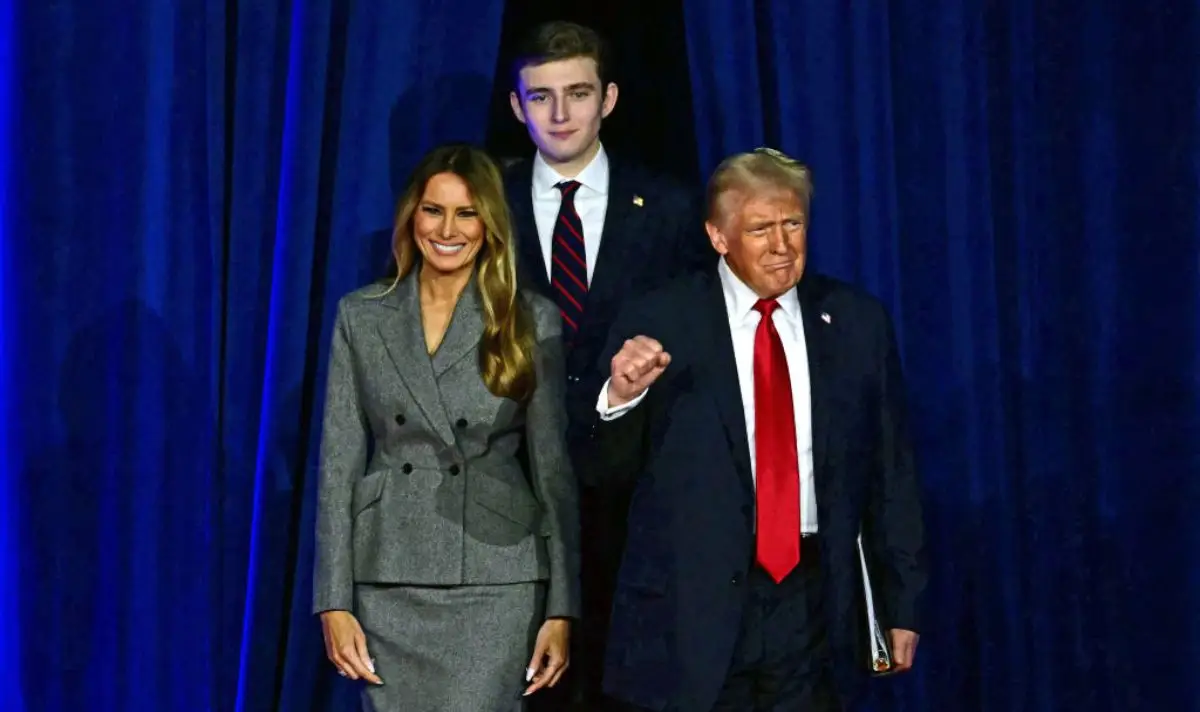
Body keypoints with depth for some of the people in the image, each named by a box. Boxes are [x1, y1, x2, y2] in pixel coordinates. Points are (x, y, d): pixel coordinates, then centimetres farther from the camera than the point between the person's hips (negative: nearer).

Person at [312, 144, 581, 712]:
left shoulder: (531, 321, 2)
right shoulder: (362, 316, 6)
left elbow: (553, 467, 3)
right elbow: (339, 461, 4)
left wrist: (561, 609, -1)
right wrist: (334, 602, -2)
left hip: (497, 586, -2)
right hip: (389, 585, 2)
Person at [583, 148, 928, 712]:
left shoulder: (857, 322, 4)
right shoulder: (658, 323, -4)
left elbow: (890, 473, 8)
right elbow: (604, 469, -1)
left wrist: (902, 603, 9)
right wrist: (621, 396, -21)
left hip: (814, 602, 2)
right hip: (693, 604, -2)